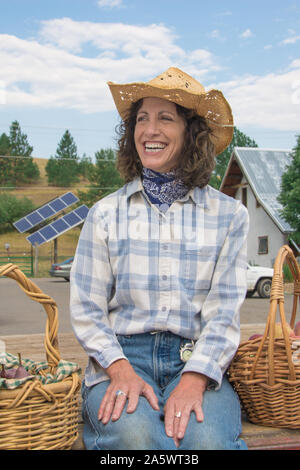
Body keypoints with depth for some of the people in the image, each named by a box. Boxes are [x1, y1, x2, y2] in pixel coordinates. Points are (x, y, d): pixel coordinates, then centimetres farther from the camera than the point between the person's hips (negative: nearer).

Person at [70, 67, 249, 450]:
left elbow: (225, 310, 1)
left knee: (207, 440, -31)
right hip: (121, 358, 0)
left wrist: (193, 380, -16)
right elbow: (87, 308, 4)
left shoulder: (229, 215, 7)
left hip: (198, 362, 1)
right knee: (136, 436, -32)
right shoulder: (106, 213, 8)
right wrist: (121, 371, -13)